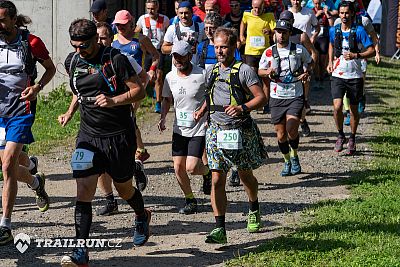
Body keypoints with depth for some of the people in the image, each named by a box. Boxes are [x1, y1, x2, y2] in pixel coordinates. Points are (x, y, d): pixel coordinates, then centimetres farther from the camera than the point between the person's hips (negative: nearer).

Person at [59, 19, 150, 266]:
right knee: (83, 192, -10)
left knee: (124, 189, 13)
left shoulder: (115, 60, -13)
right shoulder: (72, 62, 3)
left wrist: (114, 101, -24)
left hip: (119, 136, -3)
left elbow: (139, 90, -11)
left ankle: (142, 216, 48)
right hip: (88, 136, 3)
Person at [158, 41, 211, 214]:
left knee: (191, 168, -14)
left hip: (199, 129, -5)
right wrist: (163, 118, 2)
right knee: (178, 167, 2)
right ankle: (190, 200, 21)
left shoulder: (202, 75, -13)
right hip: (179, 129, 5)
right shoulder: (170, 77, 1)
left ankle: (207, 171, 21)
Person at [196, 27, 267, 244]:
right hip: (216, 130, 3)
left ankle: (254, 210, 45)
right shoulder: (211, 71, 11)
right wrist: (202, 110, 7)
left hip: (240, 130, -3)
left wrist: (242, 107, -26)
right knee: (217, 179, -8)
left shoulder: (244, 70, -6)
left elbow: (261, 98, -10)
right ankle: (220, 229, -8)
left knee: (245, 175, 15)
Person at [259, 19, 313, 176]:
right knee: (280, 133, 6)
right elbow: (260, 71, 13)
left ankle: (295, 157, 6)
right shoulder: (269, 52, 3)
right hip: (277, 98, 2)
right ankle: (287, 162, 25)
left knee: (291, 129, -19)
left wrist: (306, 73, -3)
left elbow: (309, 62, 18)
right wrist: (268, 72, -9)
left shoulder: (299, 50, 0)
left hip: (295, 96, -2)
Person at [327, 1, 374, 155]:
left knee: (354, 110, 8)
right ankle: (341, 135, 9)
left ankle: (352, 139, 27)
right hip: (337, 75, 1)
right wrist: (330, 62, 14)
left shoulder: (359, 31, -7)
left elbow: (372, 51, -7)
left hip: (355, 76, -1)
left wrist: (356, 55, -22)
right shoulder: (333, 30, 4)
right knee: (337, 107, -14)